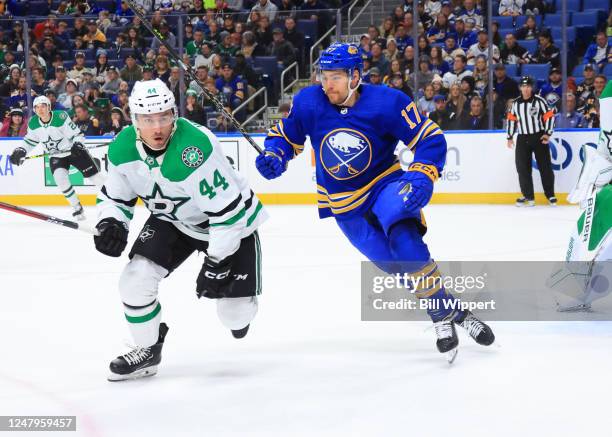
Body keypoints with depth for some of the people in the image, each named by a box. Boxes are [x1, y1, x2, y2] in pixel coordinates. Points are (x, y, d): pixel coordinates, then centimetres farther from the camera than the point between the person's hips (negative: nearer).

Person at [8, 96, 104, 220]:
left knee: (95, 176, -3)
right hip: (56, 156, 3)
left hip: (74, 151, -3)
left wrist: (78, 144, -39)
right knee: (60, 178, -22)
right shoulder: (33, 123, -8)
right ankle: (77, 208, -7)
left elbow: (76, 134, -19)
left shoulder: (61, 117, -23)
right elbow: (30, 141, 8)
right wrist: (20, 151, -7)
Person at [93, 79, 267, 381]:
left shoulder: (196, 149, -37)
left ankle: (240, 309, 34)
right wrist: (110, 224, -19)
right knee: (136, 279, -14)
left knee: (235, 313, -6)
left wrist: (217, 262, -27)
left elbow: (228, 208, -32)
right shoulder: (121, 149, -16)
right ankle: (147, 350, 11)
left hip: (232, 219, -5)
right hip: (172, 220, 5)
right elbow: (114, 195, 3)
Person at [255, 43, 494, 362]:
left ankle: (446, 314, -13)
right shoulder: (307, 103, -13)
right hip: (343, 202, 3)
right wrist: (273, 156, -16)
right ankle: (450, 314, 8)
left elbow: (431, 140, -15)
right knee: (395, 264, -7)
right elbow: (286, 136, 5)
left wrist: (421, 178, -29)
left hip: (386, 184, -2)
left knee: (405, 245, -28)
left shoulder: (386, 102, -21)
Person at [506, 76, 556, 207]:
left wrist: (547, 133, -12)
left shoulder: (539, 101, -7)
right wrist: (509, 137, 13)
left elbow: (549, 116, -6)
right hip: (523, 139, 4)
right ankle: (528, 196, 7)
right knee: (522, 168, -1)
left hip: (539, 137, -4)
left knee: (545, 167, -1)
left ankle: (550, 195, 7)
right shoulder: (516, 103, 6)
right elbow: (511, 119, 14)